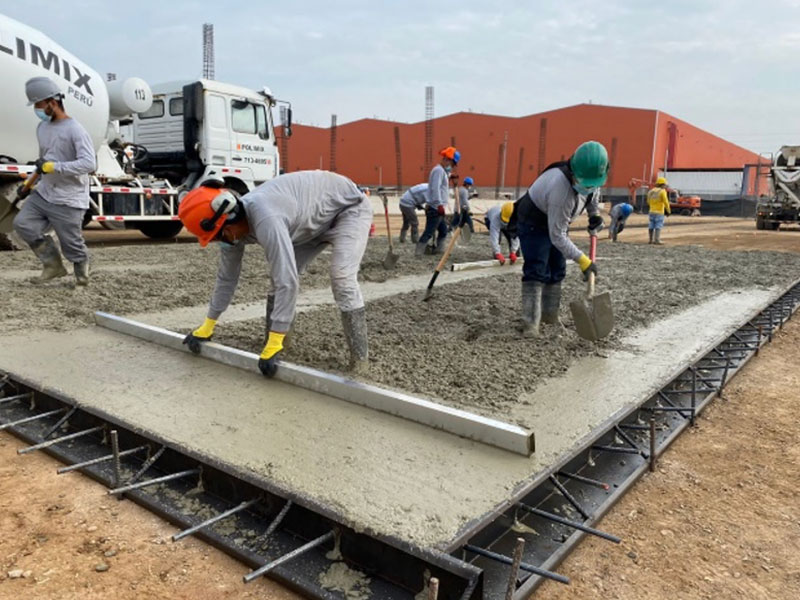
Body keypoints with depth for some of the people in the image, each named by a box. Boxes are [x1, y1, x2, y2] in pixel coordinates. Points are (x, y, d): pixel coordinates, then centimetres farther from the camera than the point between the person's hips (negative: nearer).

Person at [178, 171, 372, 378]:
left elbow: (287, 282, -41)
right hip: (315, 220, 9)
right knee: (279, 277, 0)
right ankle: (273, 349, 12)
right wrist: (206, 328, 9)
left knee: (342, 279, -26)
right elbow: (227, 277, 3)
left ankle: (359, 363, -17)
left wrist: (273, 346, -37)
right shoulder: (232, 224, -11)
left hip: (349, 208, -9)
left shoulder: (265, 220, -41)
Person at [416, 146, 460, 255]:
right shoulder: (439, 170, -11)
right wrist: (440, 204, -24)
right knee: (428, 233, -12)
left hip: (438, 209, 11)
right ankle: (418, 254, -13)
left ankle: (437, 251, 21)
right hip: (435, 208, -11)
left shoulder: (443, 170, 21)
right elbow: (435, 188, -22)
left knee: (443, 231, 16)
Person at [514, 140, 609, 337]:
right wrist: (582, 260, -34)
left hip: (556, 221, 9)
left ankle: (550, 314, 21)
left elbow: (590, 192, 14)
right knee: (536, 272, -17)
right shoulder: (561, 190, -40)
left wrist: (595, 213, 1)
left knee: (557, 271, 10)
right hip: (533, 223, -9)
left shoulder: (585, 176, -16)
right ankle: (531, 322, -16)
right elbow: (557, 236, -35)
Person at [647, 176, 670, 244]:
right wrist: (668, 211, -4)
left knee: (651, 226, 8)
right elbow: (666, 202, -13)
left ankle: (651, 239, 11)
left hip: (651, 211, 7)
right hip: (659, 212, -7)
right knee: (658, 226, -7)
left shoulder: (651, 191, 9)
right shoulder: (662, 191, -11)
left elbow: (648, 201, 18)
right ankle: (657, 240, -12)